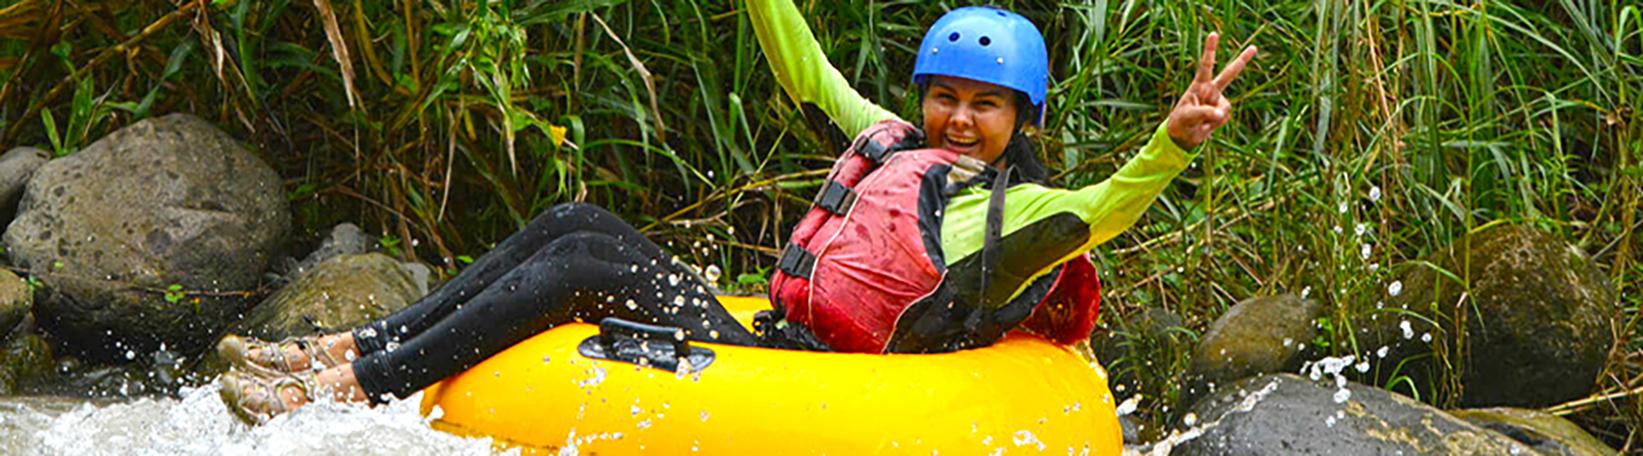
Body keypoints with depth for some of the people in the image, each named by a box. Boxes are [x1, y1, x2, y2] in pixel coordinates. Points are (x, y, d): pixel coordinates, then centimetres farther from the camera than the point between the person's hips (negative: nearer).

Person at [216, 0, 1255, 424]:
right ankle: (351, 349, -9)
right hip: (766, 335, 8)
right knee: (575, 225, -4)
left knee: (578, 271, -19)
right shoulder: (895, 145, 18)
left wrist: (1174, 145, -41)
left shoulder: (1024, 212, -3)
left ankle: (355, 386, -21)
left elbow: (1109, 210, -23)